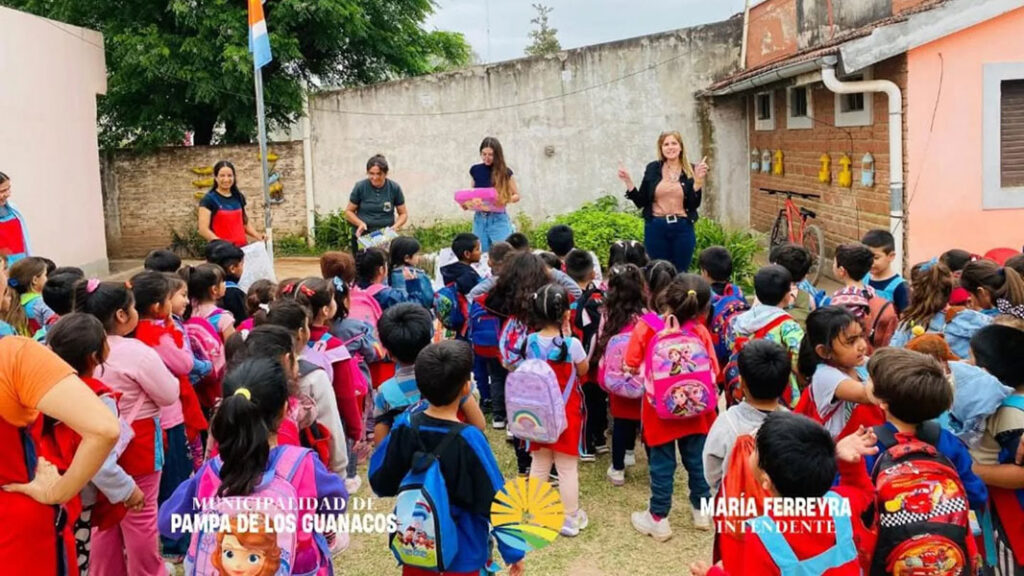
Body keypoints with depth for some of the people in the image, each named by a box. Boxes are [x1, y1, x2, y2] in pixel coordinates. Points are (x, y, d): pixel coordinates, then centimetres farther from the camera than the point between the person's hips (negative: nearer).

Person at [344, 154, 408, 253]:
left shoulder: (394, 188, -2)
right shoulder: (360, 187, -3)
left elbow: (403, 214, 7)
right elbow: (349, 211, 6)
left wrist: (395, 226, -13)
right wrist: (360, 223, -13)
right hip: (362, 236, 0)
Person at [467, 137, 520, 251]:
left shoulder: (505, 172, -3)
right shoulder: (475, 170, 5)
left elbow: (516, 195, 3)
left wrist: (505, 200, -18)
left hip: (498, 219, -3)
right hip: (479, 219, 3)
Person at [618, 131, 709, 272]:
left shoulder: (691, 171, 2)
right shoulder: (652, 169, 3)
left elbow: (695, 204, -3)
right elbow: (641, 202, 5)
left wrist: (698, 180, -13)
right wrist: (628, 181, -4)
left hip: (682, 228, 0)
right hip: (656, 228, 0)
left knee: (681, 274, 6)